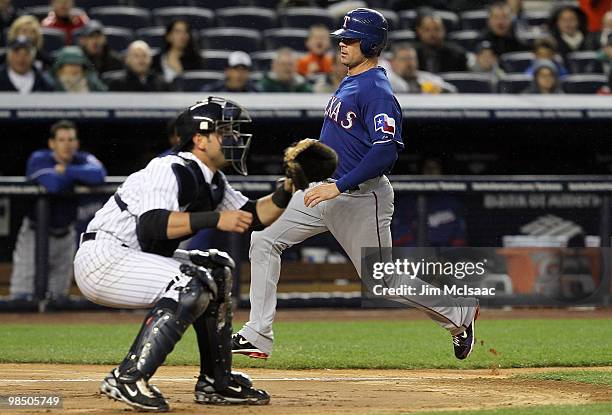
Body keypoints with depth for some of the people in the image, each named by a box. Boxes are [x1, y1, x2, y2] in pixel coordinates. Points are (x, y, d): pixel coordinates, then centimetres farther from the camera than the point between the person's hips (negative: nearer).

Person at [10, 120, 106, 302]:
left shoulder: (83, 159, -4)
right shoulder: (39, 159, -14)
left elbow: (99, 175, -28)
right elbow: (53, 185, -33)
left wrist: (66, 170, -24)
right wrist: (79, 174, -15)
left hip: (65, 236, 4)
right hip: (35, 234, -4)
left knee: (57, 298, 9)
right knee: (22, 298, -13)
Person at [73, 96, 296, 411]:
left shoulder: (212, 181, 11)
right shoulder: (171, 170, -19)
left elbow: (254, 218, 13)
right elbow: (151, 225, -34)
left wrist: (287, 189, -3)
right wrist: (214, 219, -35)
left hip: (136, 257, 11)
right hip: (100, 258, -11)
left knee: (217, 272, 12)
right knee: (189, 286, -26)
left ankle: (216, 381, 15)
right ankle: (127, 379, -25)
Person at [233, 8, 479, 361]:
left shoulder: (376, 90, -18)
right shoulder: (350, 82, 13)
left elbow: (387, 151, -29)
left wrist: (339, 186, -30)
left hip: (361, 198, -10)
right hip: (327, 189, 10)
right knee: (264, 240, -1)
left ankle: (460, 312, 22)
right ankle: (258, 337, -2)